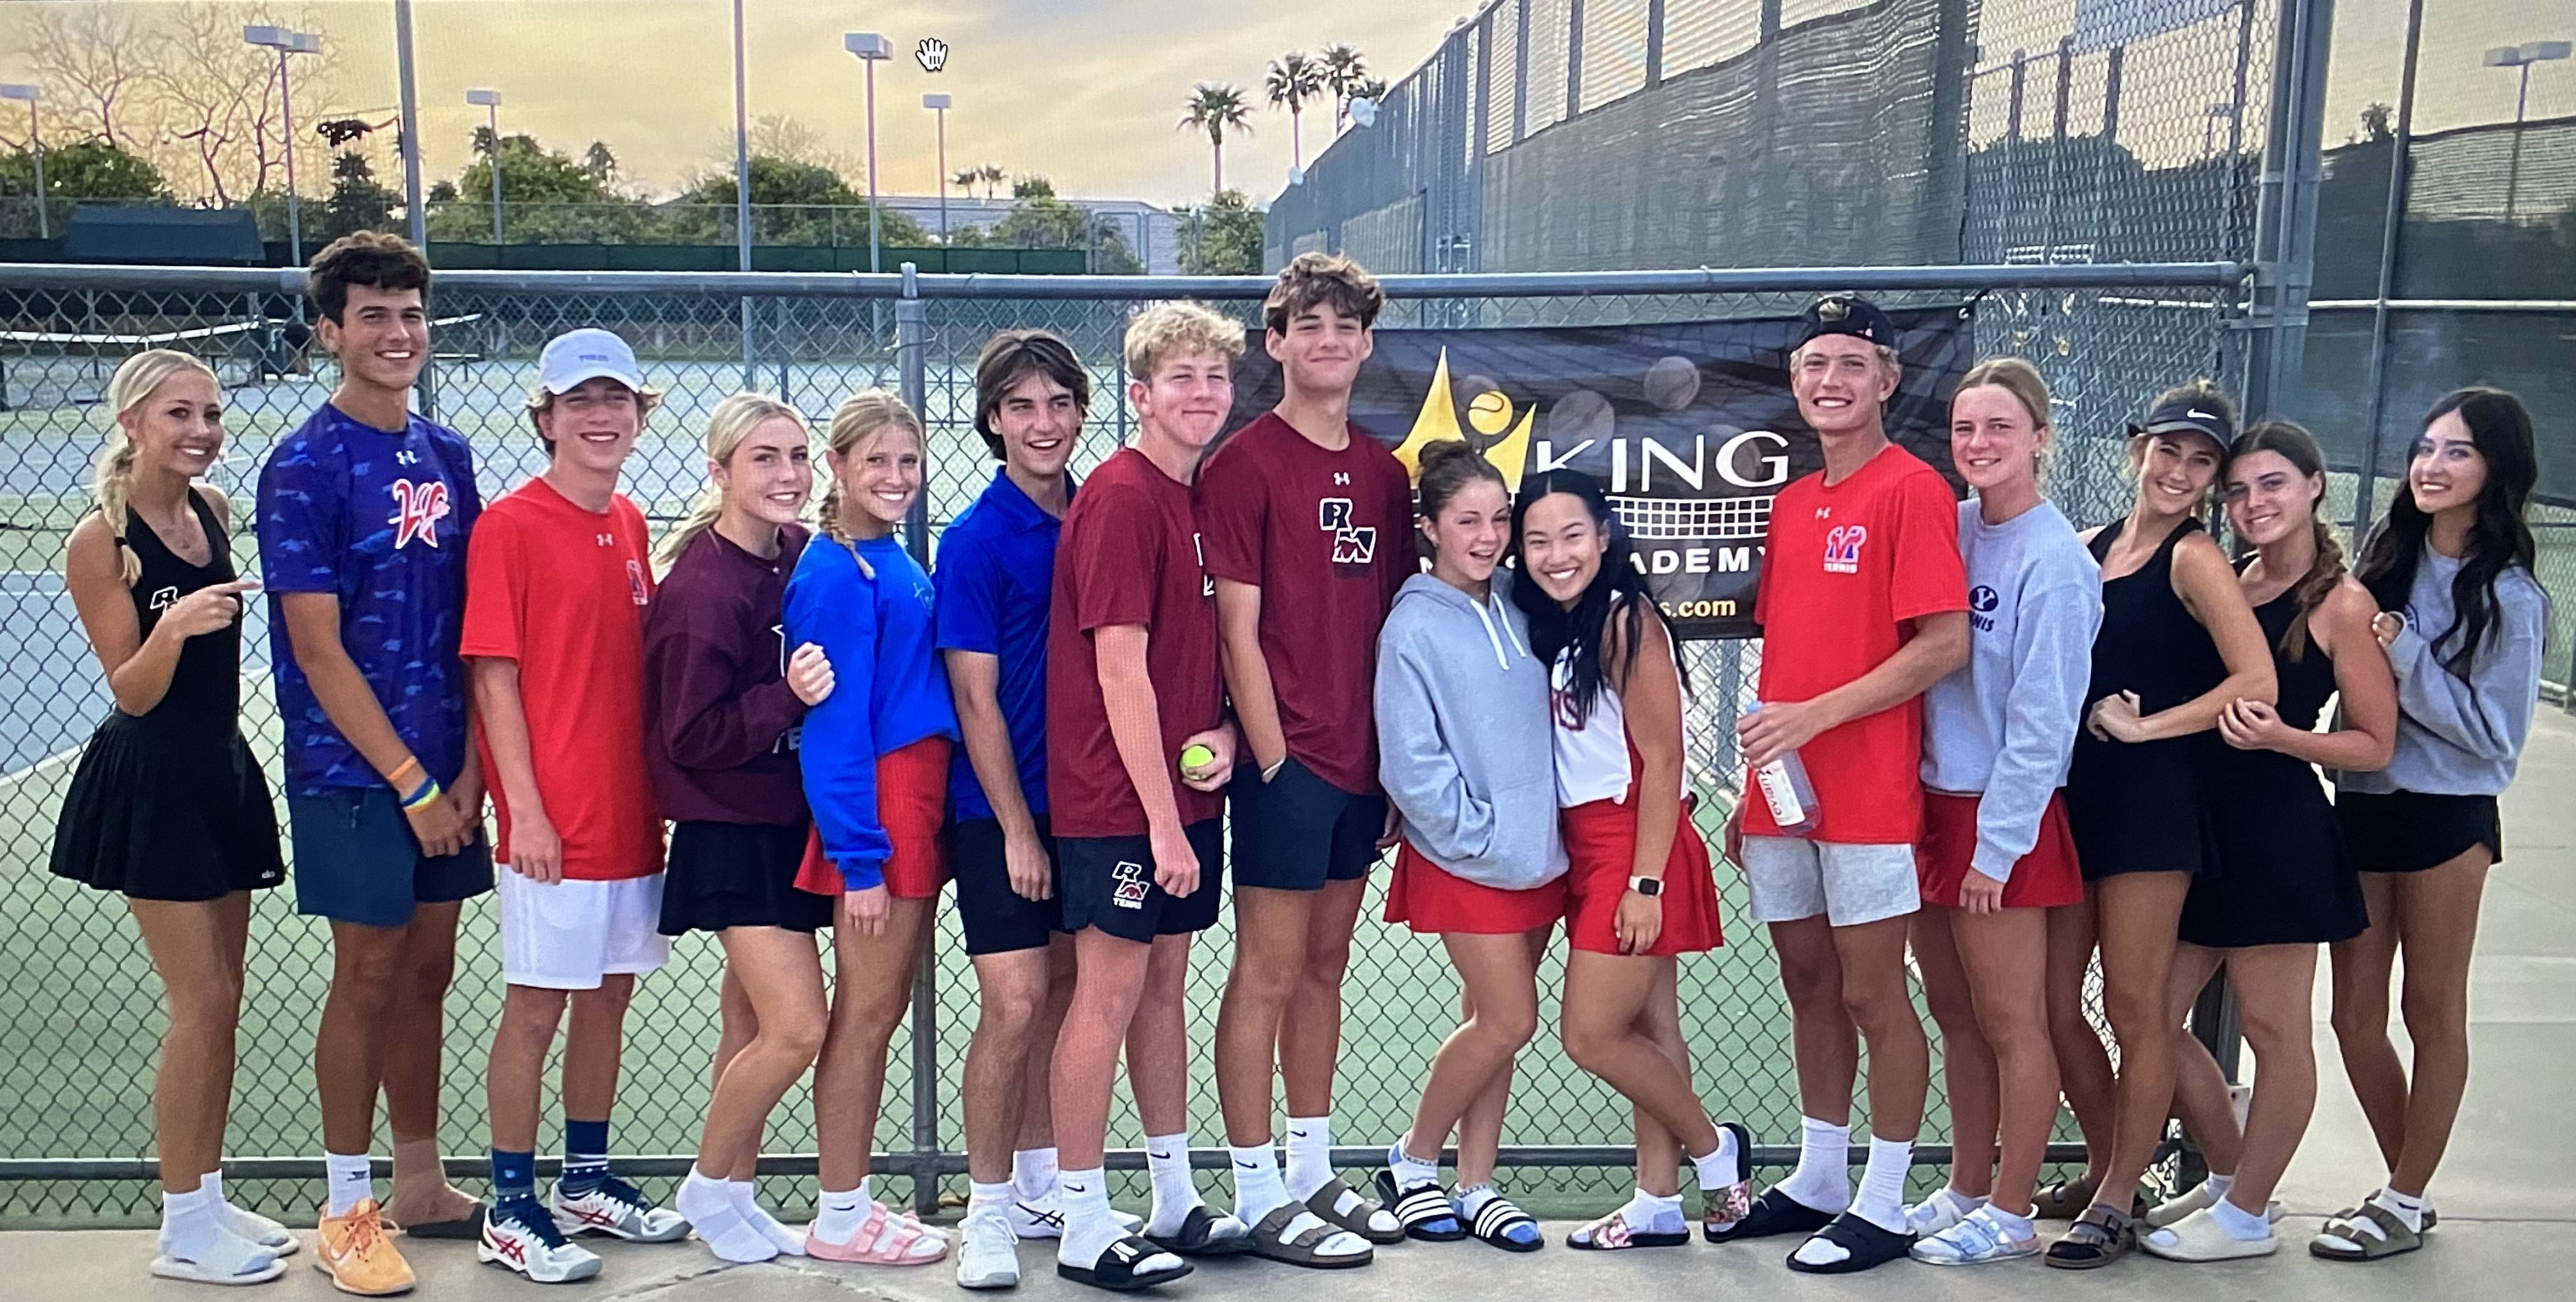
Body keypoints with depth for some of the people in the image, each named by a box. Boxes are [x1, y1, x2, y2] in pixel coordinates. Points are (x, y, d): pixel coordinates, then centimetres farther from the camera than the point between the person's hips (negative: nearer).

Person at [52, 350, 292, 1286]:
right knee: (202, 1002, -4)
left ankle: (208, 1199, 23)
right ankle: (184, 1230, 9)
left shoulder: (213, 508, 5)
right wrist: (173, 628, -31)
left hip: (221, 770, 7)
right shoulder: (99, 541, -15)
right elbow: (132, 693, -14)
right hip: (150, 785, -7)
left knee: (222, 1000, 11)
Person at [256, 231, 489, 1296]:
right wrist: (410, 782, -14)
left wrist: (469, 765, 2)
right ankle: (347, 1211, 16)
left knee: (427, 969, 12)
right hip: (354, 771, -6)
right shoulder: (305, 468, -11)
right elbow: (317, 651, -14)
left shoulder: (446, 455, 7)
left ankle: (420, 1187, 26)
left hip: (444, 769, 6)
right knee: (369, 976, 2)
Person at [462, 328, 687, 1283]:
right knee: (536, 1006, 1)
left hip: (630, 810, 7)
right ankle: (511, 1209, 13)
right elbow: (494, 677, -11)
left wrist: (661, 790, 11)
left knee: (610, 995, 14)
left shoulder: (630, 524, 10)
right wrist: (525, 807, -15)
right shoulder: (511, 525, -9)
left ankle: (587, 1182, 29)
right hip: (554, 822, -7)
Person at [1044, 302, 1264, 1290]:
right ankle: (1084, 1230, 9)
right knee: (1109, 997, -2)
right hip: (1120, 799, -8)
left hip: (1185, 792, 8)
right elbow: (1120, 669, -18)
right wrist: (1162, 821, -19)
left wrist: (1223, 735, -1)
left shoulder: (1201, 496, 12)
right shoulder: (1121, 496, -14)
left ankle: (1176, 1204, 27)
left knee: (1166, 988, 15)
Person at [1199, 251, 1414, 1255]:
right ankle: (1257, 1194, 10)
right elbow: (1238, 629, -10)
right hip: (1286, 762, -7)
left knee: (1325, 967, 15)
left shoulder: (1384, 473, 12)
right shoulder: (1245, 464, -7)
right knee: (1269, 974, 0)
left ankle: (1313, 1169, 26)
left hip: (1361, 762, 7)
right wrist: (1274, 758, -13)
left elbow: (1396, 624, 15)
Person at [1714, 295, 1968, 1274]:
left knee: (1871, 995, 1)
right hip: (1784, 793, 7)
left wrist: (1814, 716, -19)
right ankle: (1817, 1182, 27)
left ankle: (1883, 1209, 13)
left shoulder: (1912, 489, -9)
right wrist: (1752, 783, 14)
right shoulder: (1793, 505, 14)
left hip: (1867, 794, -7)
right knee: (1809, 988, 15)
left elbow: (1946, 645, -16)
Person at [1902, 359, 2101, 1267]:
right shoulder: (1950, 528, 6)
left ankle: (2009, 1216, 16)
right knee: (1955, 1013, 15)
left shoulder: (2054, 561, -15)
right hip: (1933, 800, 7)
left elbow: (2043, 720, -16)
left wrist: (1998, 843, -15)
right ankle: (1967, 1190, 28)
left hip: (2003, 817, -7)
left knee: (2011, 1022, 4)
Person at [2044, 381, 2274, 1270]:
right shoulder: (2088, 547, 12)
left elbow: (2257, 683, -17)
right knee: (2054, 1006, 9)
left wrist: (2141, 726, -12)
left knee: (2133, 1008, 1)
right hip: (2072, 795, 6)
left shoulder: (2194, 557, -6)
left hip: (2151, 803, -6)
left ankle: (2117, 1205, 14)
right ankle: (2109, 1168, 29)